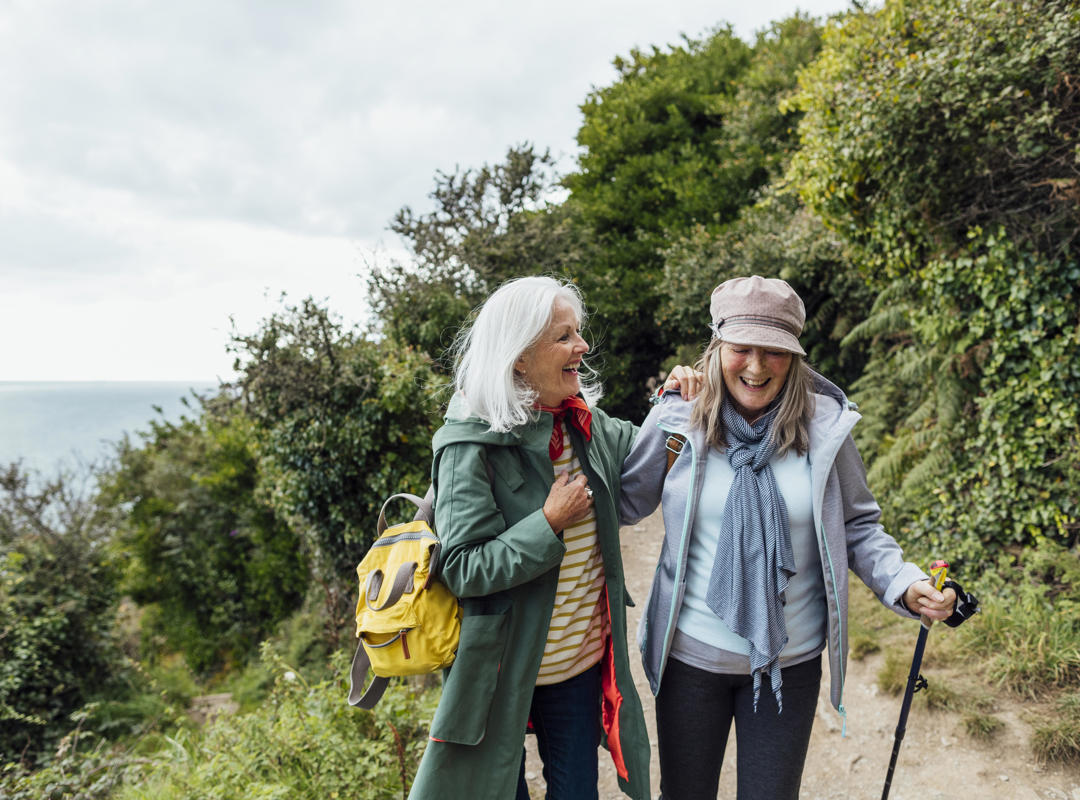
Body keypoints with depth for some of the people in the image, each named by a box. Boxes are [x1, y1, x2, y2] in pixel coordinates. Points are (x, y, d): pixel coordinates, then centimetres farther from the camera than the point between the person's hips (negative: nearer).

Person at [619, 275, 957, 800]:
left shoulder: (824, 425, -9)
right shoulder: (677, 420, -10)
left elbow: (858, 527, 2)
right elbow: (624, 504, 2)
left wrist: (905, 584, -13)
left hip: (789, 661, 0)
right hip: (690, 655, 0)